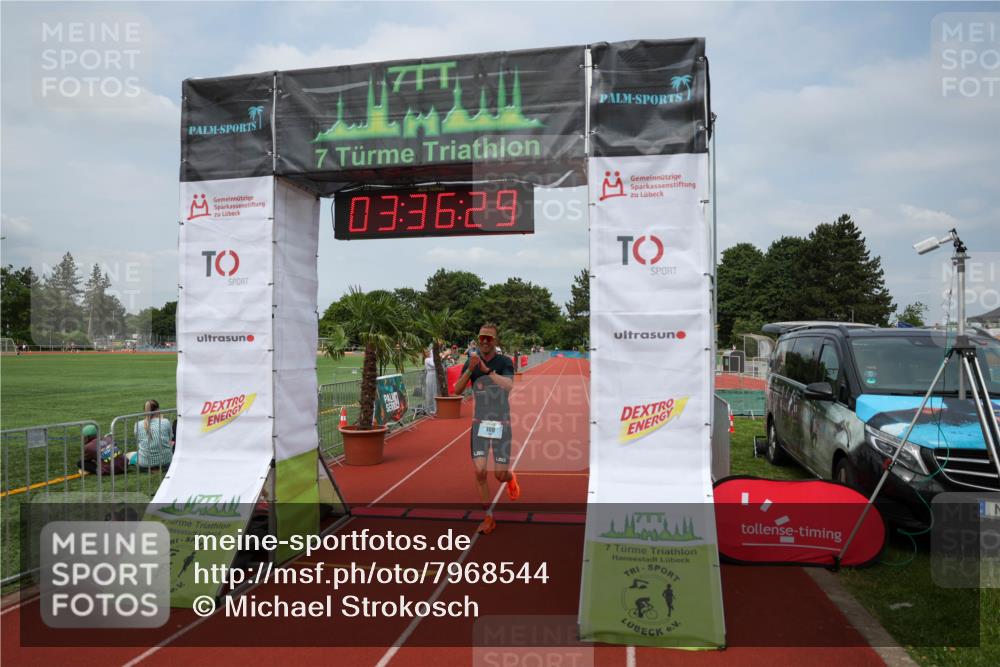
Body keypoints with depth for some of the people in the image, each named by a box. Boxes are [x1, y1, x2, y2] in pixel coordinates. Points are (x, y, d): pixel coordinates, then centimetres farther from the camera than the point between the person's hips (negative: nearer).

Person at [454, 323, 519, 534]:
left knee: (500, 475, 0)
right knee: (480, 472, -5)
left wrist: (486, 369, -32)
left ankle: (510, 477, 39)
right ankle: (489, 518, 9)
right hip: (479, 423, 3)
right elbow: (457, 391, -5)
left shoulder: (504, 362, -8)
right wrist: (470, 369, -19)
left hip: (501, 424, -2)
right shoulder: (471, 362, 2)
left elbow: (509, 385, -26)